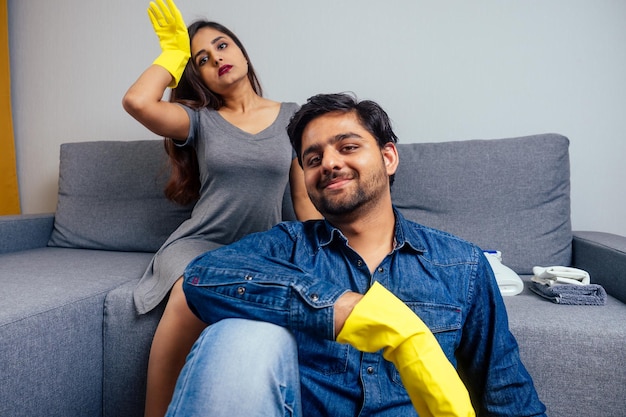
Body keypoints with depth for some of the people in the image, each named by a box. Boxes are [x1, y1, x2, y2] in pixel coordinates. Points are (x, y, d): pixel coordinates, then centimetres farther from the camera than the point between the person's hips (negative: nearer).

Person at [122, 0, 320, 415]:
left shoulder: (292, 116, 11)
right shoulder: (200, 118, 8)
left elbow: (305, 199, 9)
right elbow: (137, 101, -12)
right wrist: (174, 51, 4)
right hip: (199, 242, -1)